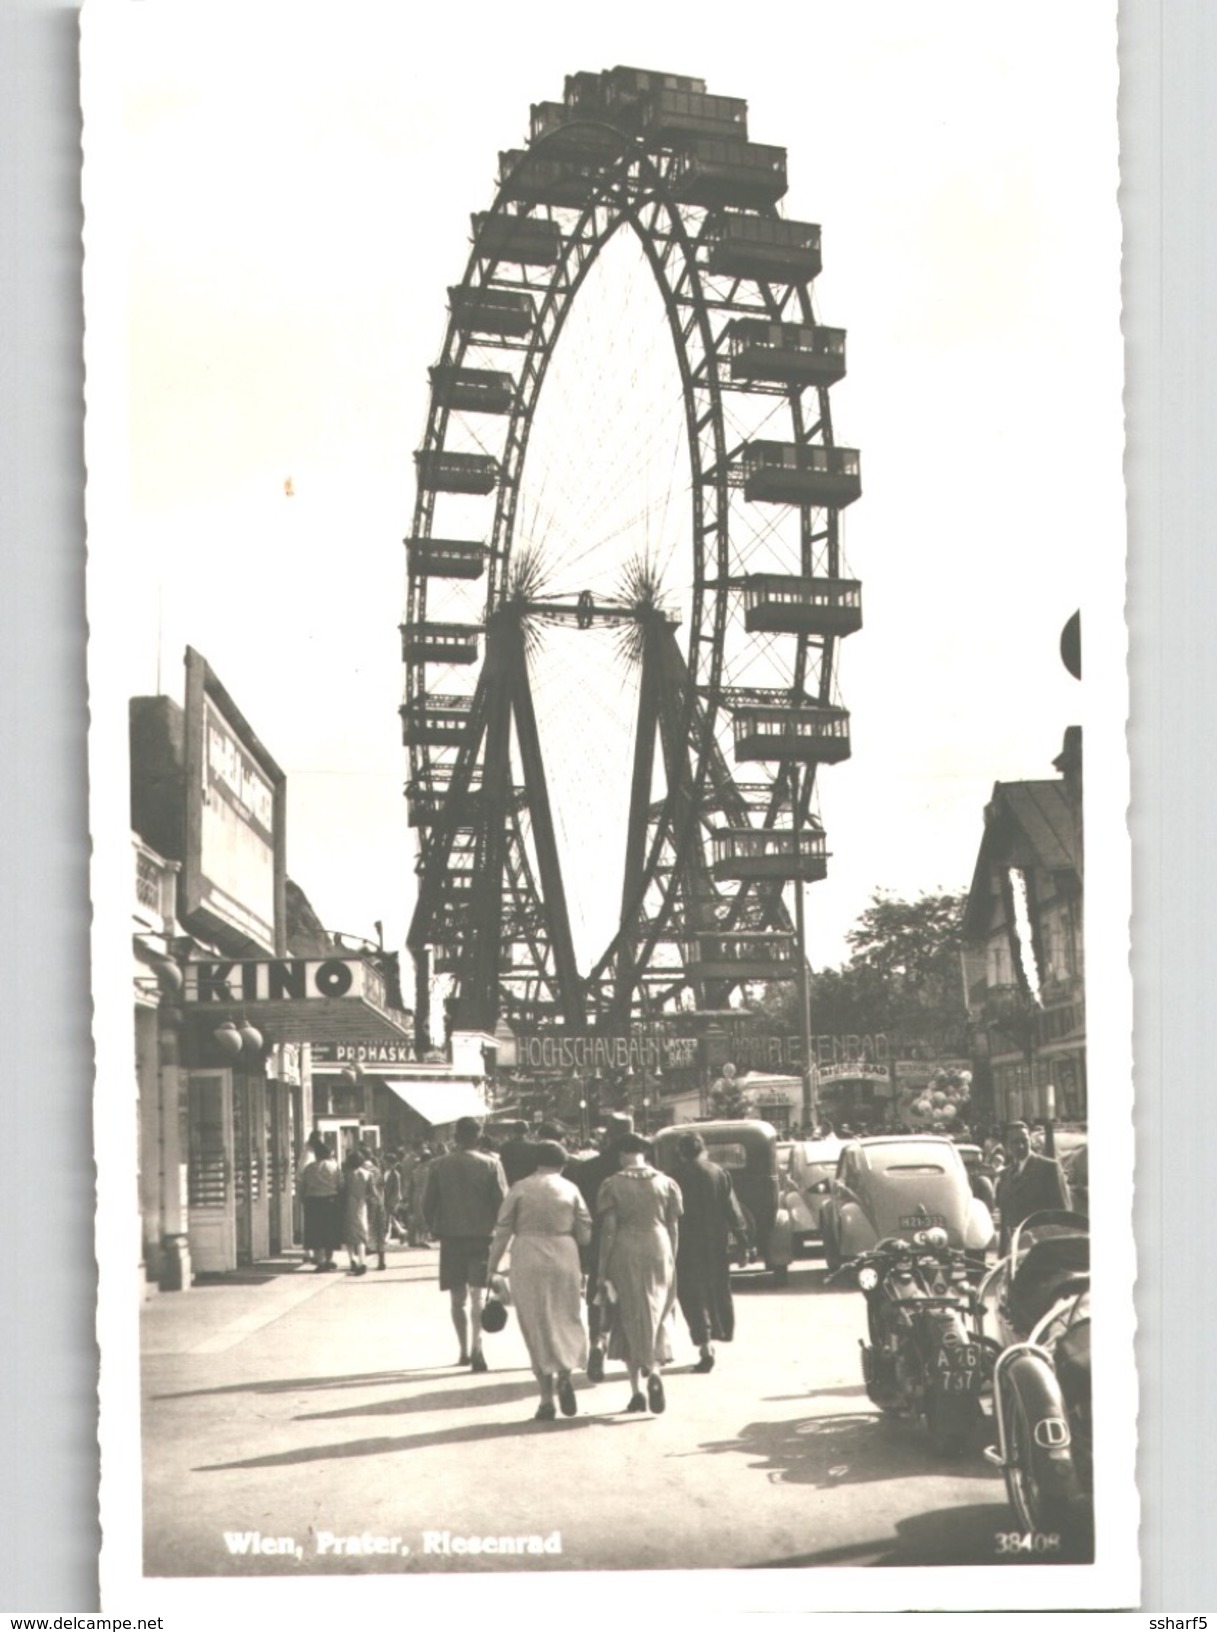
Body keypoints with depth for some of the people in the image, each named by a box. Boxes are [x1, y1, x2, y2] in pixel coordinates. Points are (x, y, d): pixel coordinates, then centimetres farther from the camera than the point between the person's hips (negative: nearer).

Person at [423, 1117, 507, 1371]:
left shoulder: (438, 1166, -1)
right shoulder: (491, 1164, -4)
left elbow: (428, 1204, 0)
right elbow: (502, 1201, -6)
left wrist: (436, 1231, 13)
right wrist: (497, 1230, 9)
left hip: (451, 1238, 1)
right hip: (483, 1236, -1)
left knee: (458, 1298, 14)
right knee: (478, 1296, -2)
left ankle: (465, 1351, 18)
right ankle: (476, 1348, -19)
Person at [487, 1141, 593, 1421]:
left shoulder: (520, 1189, 0)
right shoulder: (570, 1189, 3)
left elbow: (502, 1231, -2)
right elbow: (585, 1234, 2)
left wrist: (492, 1266, 6)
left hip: (528, 1262, 0)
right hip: (564, 1260, 1)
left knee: (536, 1327, 6)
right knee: (567, 1321, 15)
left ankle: (547, 1399, 5)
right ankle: (565, 1372, -12)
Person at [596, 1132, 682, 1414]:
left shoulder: (612, 1185, -2)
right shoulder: (666, 1183, 5)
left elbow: (608, 1229, -5)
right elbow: (674, 1228, 5)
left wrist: (603, 1271, -2)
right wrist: (671, 1262, 13)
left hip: (625, 1253, -2)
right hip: (659, 1251, 2)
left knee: (630, 1318, 7)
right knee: (658, 1315, 12)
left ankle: (637, 1390, 6)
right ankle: (654, 1370, -13)